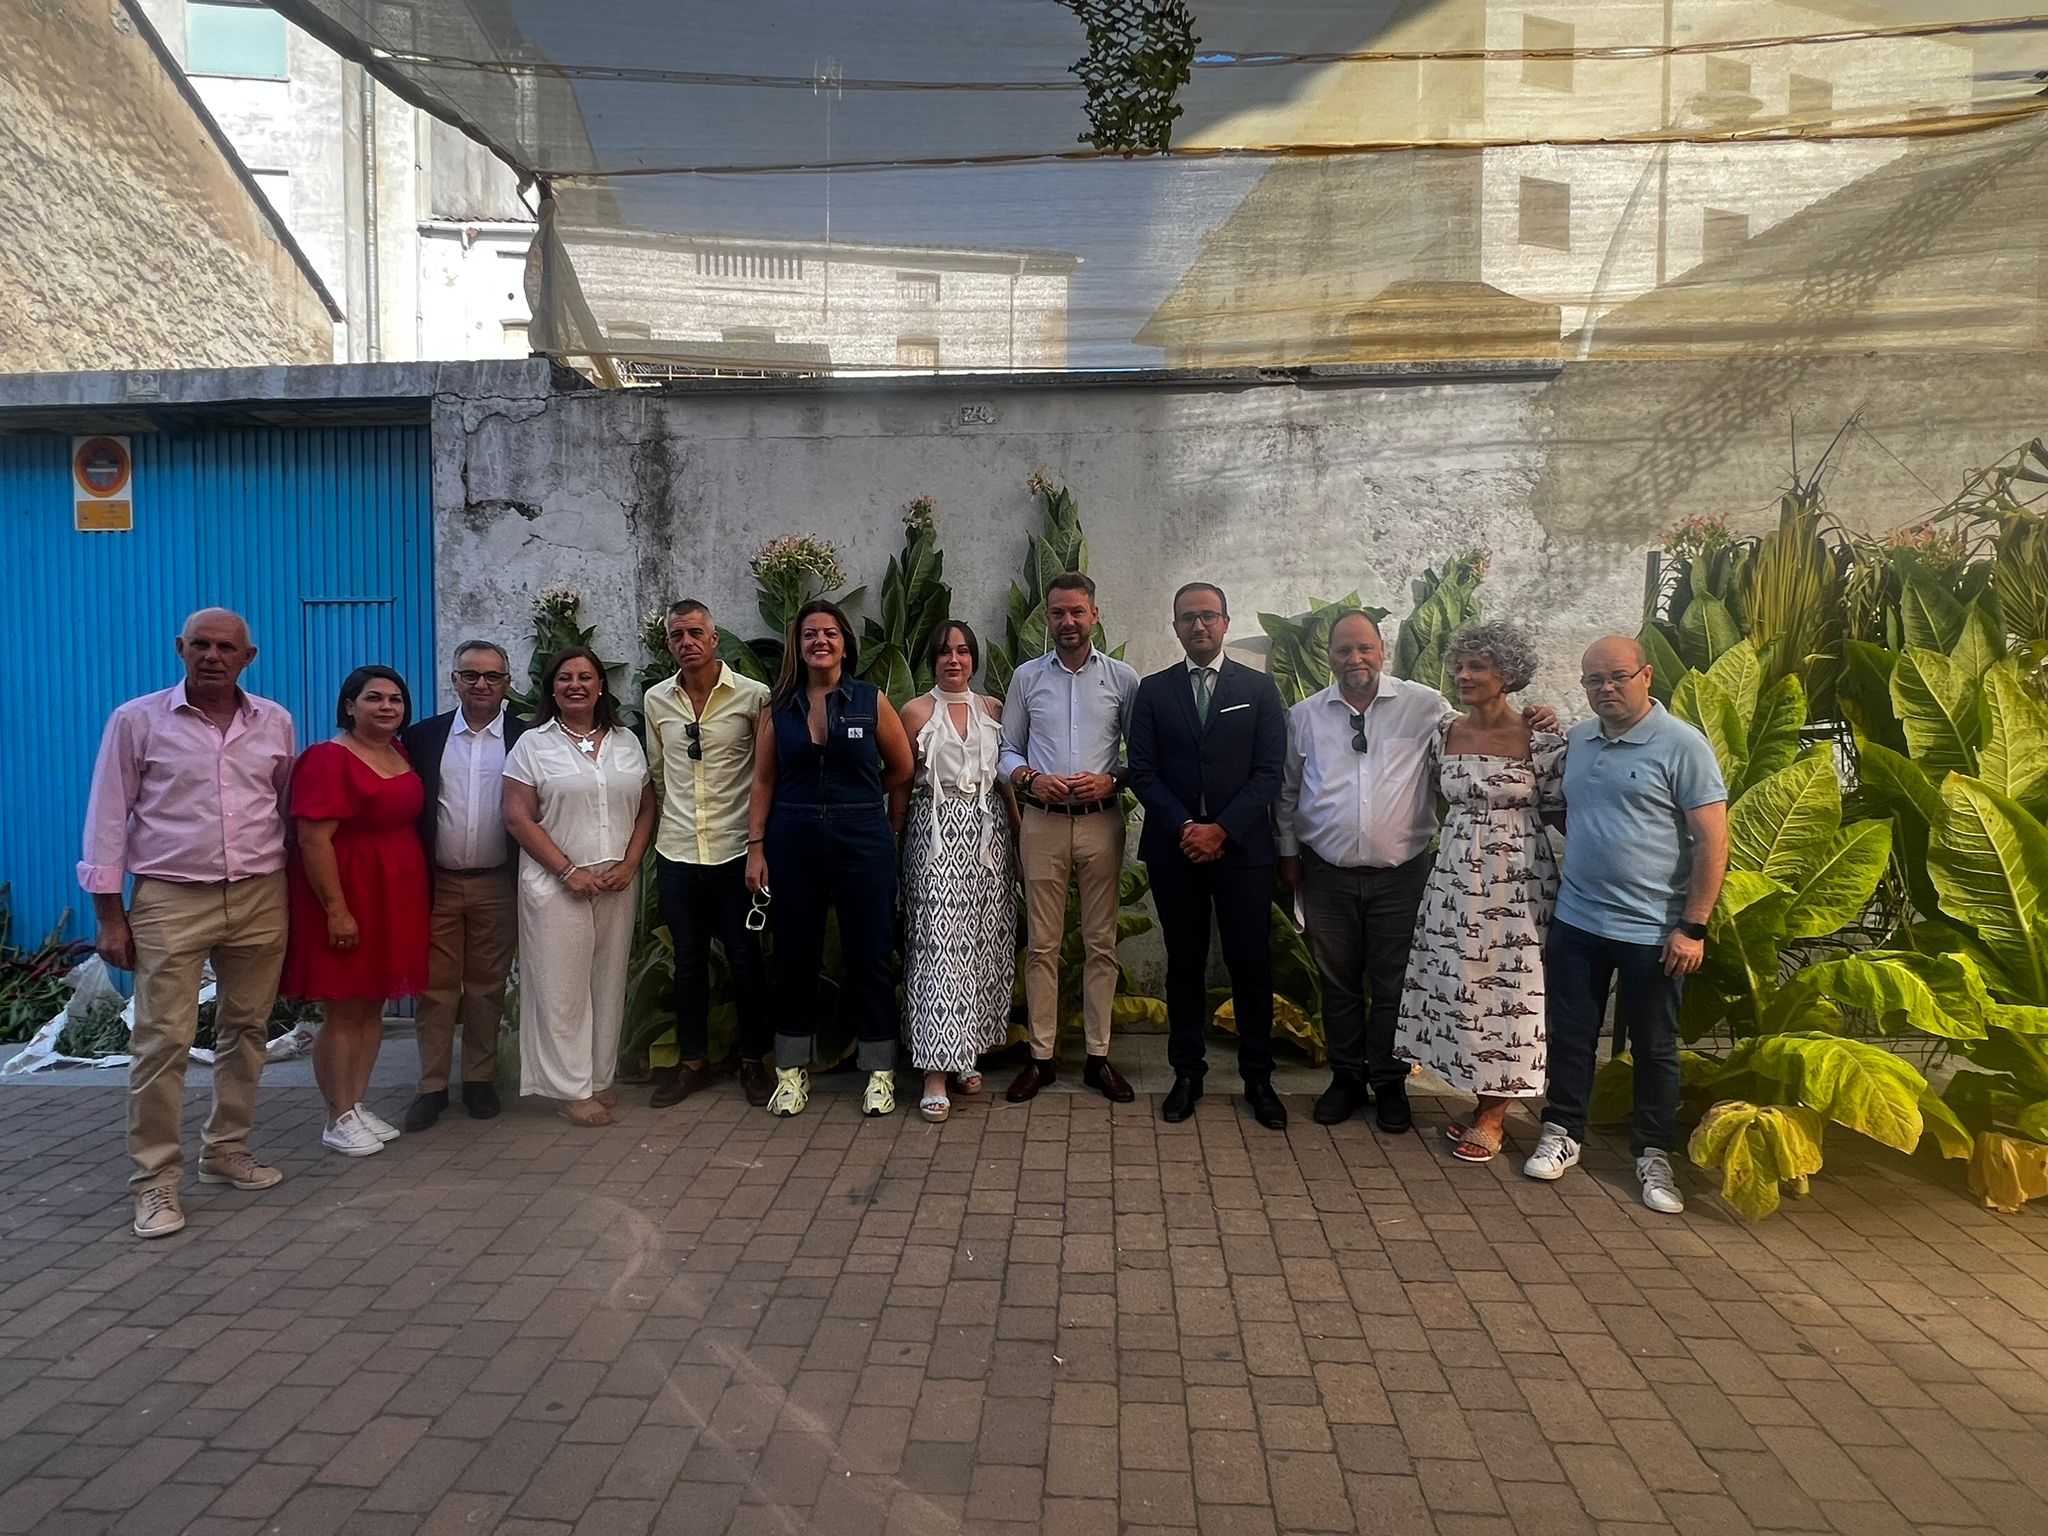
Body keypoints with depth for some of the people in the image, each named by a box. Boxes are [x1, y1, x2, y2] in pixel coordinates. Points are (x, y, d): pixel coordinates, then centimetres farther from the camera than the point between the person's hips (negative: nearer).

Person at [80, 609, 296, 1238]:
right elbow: (108, 817, -1)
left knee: (245, 1031, 11)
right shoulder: (137, 720, -2)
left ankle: (226, 1151, 26)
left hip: (261, 898, 3)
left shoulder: (275, 723, 6)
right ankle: (155, 1180, 6)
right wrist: (108, 913, -3)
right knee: (162, 1041, -4)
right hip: (171, 901, -3)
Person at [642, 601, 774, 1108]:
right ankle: (692, 1061, 25)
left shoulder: (753, 696, -7)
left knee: (745, 959, 5)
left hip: (735, 850, -3)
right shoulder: (656, 700, 5)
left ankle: (753, 1061, 20)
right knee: (688, 960, 13)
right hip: (676, 852, 3)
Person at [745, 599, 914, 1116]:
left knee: (870, 956, 3)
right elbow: (763, 782, 5)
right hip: (794, 844, 2)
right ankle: (792, 1071, 21)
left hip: (863, 841, -1)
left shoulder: (872, 701, 0)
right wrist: (755, 848, 0)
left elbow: (901, 771, 8)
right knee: (795, 957, 8)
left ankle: (879, 1072, 16)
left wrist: (854, 798, 10)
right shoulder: (778, 707, 5)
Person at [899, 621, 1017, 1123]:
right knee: (939, 942, -8)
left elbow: (1005, 775, 14)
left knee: (983, 940, 5)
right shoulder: (916, 711, 3)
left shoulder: (993, 709, 11)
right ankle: (936, 1069, -5)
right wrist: (895, 838, -3)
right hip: (937, 832, -3)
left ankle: (966, 1053, 19)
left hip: (988, 831, 4)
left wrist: (1022, 831, 6)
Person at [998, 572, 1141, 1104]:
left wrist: (1111, 780, -12)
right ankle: (1041, 1056, 12)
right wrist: (1028, 777, -9)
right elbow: (1008, 749, 10)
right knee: (1042, 945, 4)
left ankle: (1098, 1056, 13)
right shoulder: (1027, 677, 7)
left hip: (1101, 821, 0)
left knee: (1101, 943, 5)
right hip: (1042, 821, 1)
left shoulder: (1122, 679, 4)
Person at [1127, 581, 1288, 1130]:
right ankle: (1187, 1073, 18)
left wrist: (1221, 830, -12)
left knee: (1251, 965, 3)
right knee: (1184, 964, 8)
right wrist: (1184, 828, -12)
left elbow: (1269, 772, -2)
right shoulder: (1153, 690, 7)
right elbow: (1142, 772, 1)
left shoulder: (1259, 688, 4)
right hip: (1173, 850, 1)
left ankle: (1258, 1078, 15)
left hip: (1242, 848, -1)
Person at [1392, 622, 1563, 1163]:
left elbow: (1560, 810, -2)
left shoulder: (1540, 738, -8)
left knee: (1507, 983, 2)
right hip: (1456, 873, 5)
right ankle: (1484, 1100, 25)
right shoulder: (1445, 733, 5)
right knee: (1459, 982, 8)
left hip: (1516, 877, -4)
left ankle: (1493, 1115, 16)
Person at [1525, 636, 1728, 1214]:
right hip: (1576, 921, 5)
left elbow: (1713, 841, -12)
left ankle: (1653, 1155, 24)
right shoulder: (1576, 740, 7)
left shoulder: (1681, 745, -11)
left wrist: (1692, 927, -14)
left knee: (1655, 1047, 9)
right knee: (1570, 1034, 12)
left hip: (1652, 931, -4)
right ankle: (1562, 1133, 27)